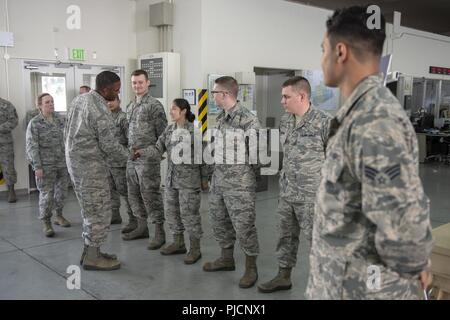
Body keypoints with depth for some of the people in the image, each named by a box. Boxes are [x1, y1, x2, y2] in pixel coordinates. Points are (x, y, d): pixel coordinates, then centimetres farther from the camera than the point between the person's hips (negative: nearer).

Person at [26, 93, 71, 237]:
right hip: (46, 165, -4)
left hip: (63, 163, 5)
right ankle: (46, 223, 9)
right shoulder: (34, 123, -6)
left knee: (62, 191, 12)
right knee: (46, 193, -3)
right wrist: (37, 166, -15)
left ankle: (59, 216, 31)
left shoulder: (60, 119, 7)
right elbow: (32, 146, -9)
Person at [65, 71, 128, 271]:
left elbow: (67, 132, 15)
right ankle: (92, 257, 7)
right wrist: (126, 156, 1)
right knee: (99, 210, 0)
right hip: (91, 166, -9)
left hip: (74, 160, 9)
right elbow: (109, 146, -16)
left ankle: (89, 250, 24)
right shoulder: (101, 112, -21)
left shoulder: (79, 99, 7)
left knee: (90, 209, 16)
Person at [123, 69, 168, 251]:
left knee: (150, 195, -5)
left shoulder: (154, 105, -9)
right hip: (131, 158, 8)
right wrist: (129, 152, 16)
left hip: (148, 159, -8)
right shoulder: (130, 107, 14)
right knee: (134, 194, 13)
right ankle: (141, 227, 27)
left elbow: (163, 134, -10)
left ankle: (159, 232, 4)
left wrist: (157, 153, -10)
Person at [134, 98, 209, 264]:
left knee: (189, 213, -3)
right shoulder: (169, 130, 8)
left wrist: (205, 178, -4)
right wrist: (142, 152, -14)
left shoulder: (195, 131, -9)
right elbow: (158, 149, 3)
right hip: (172, 178, 7)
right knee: (171, 210, 13)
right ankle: (178, 243, 29)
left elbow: (203, 156, -6)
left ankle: (195, 248, 12)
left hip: (189, 179, -7)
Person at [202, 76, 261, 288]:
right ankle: (226, 258, 35)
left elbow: (257, 152, -16)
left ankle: (251, 268, 16)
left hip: (239, 183, -8)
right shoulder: (220, 117, 10)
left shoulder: (247, 119, -17)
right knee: (219, 221, 17)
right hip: (218, 179, 9)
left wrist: (245, 174, -7)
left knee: (243, 225, 0)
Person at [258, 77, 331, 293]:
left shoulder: (324, 122, -16)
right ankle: (283, 277, 33)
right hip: (286, 192, 7)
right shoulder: (284, 121, 5)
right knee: (286, 236, 17)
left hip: (312, 195, -7)